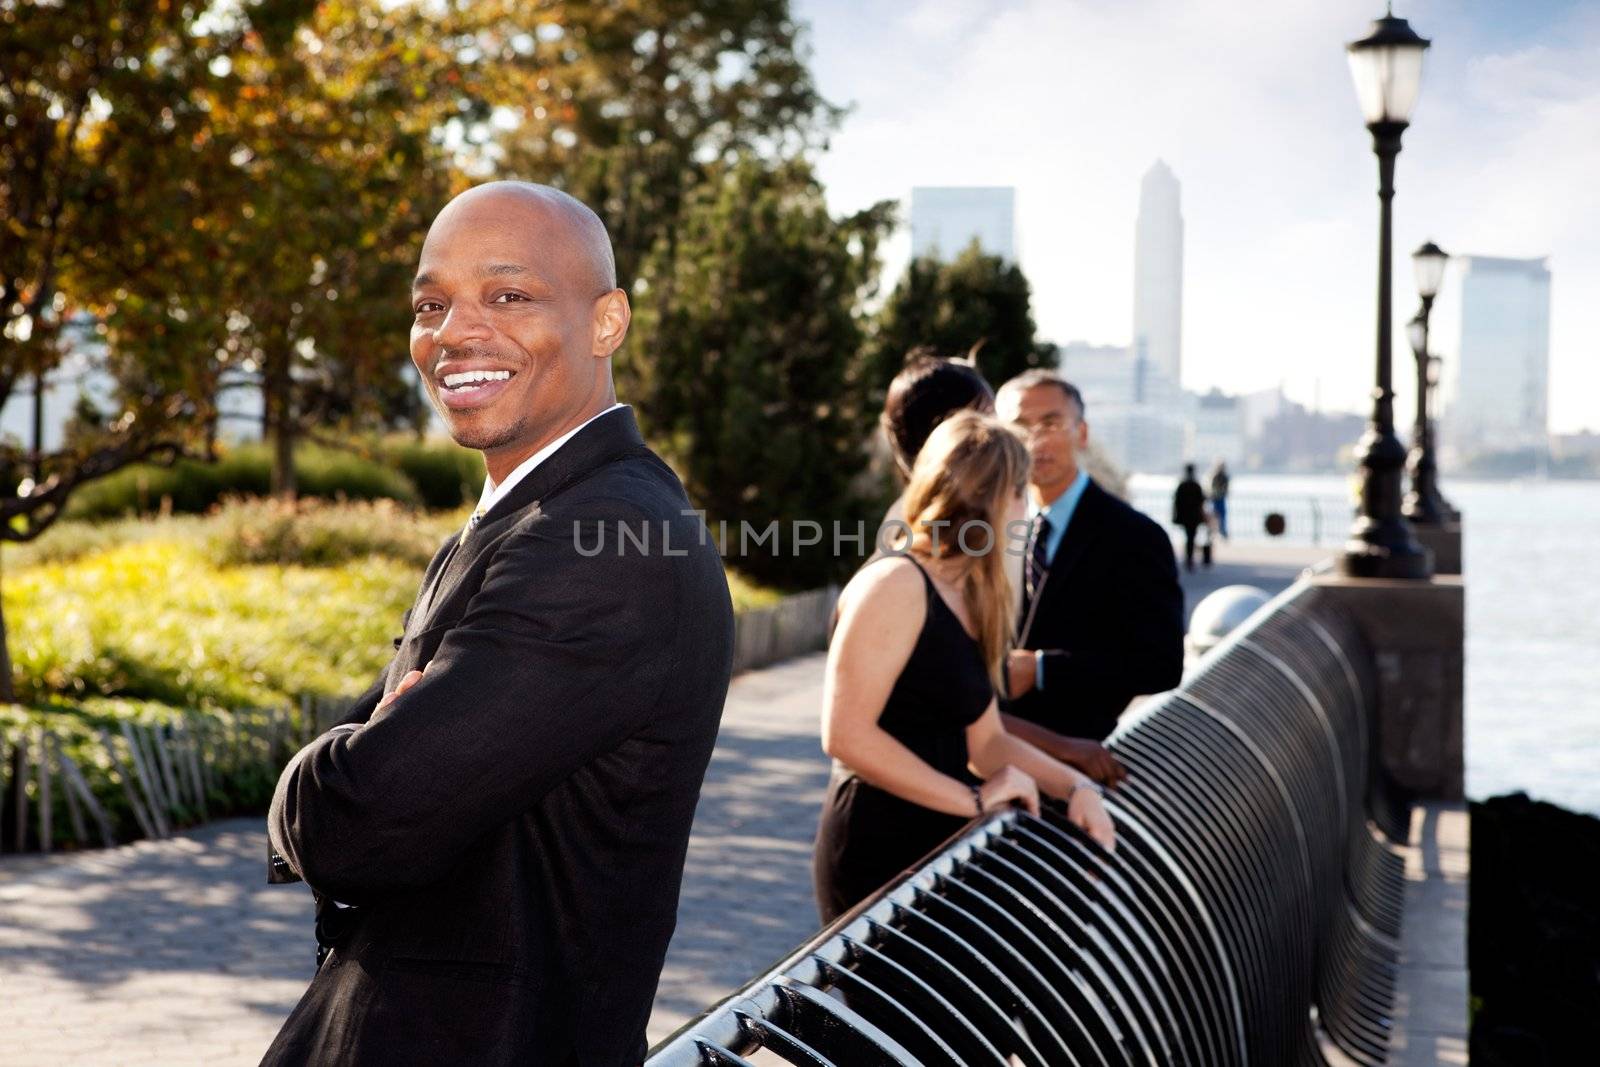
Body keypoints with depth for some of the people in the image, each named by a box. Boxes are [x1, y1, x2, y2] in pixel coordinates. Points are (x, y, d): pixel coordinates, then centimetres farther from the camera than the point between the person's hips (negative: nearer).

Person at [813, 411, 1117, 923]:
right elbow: (846, 733, -21)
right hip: (877, 857, -9)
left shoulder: (968, 599, 15)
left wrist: (1074, 785, 1)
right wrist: (973, 798, -17)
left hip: (938, 848, 9)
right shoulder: (896, 584, -14)